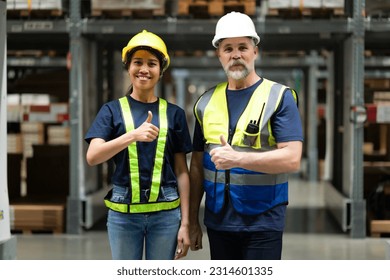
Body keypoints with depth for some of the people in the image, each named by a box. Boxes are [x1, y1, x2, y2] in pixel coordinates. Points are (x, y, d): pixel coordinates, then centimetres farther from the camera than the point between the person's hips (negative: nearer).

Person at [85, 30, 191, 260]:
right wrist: (133, 135, -26)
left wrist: (185, 222, 1)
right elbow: (92, 157, -12)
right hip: (123, 212, 0)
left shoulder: (174, 113, 5)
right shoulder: (113, 110, 2)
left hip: (165, 213, 1)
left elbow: (182, 171, 6)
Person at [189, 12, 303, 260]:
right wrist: (193, 221, 10)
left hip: (263, 223, -4)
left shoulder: (280, 97, -4)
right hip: (218, 222, 4)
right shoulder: (206, 102, 9)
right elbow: (197, 166, 13)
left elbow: (292, 159, -15)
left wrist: (237, 159, -24)